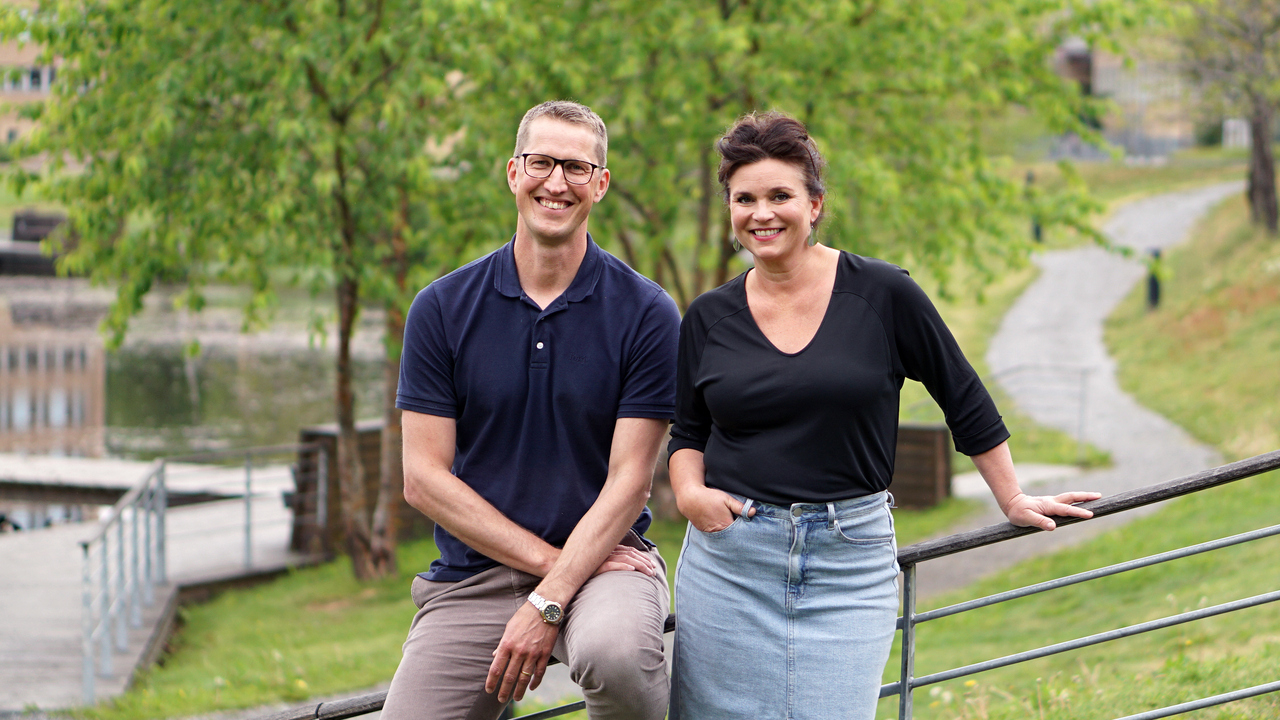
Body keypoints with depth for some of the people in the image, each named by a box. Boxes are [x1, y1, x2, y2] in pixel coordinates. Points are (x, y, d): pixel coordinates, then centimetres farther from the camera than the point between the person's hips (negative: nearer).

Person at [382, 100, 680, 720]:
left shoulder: (646, 314, -2)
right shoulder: (441, 309, 2)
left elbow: (628, 481, -6)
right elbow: (423, 478, -1)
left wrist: (548, 603, -18)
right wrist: (548, 557, -11)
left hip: (603, 556, -2)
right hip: (473, 572, 2)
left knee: (612, 651, -35)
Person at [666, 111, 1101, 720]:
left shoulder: (883, 294, -3)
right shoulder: (709, 319, 6)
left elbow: (964, 400, 8)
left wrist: (1013, 500, 14)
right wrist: (690, 491, -3)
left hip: (851, 562, -2)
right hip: (729, 559, 2)